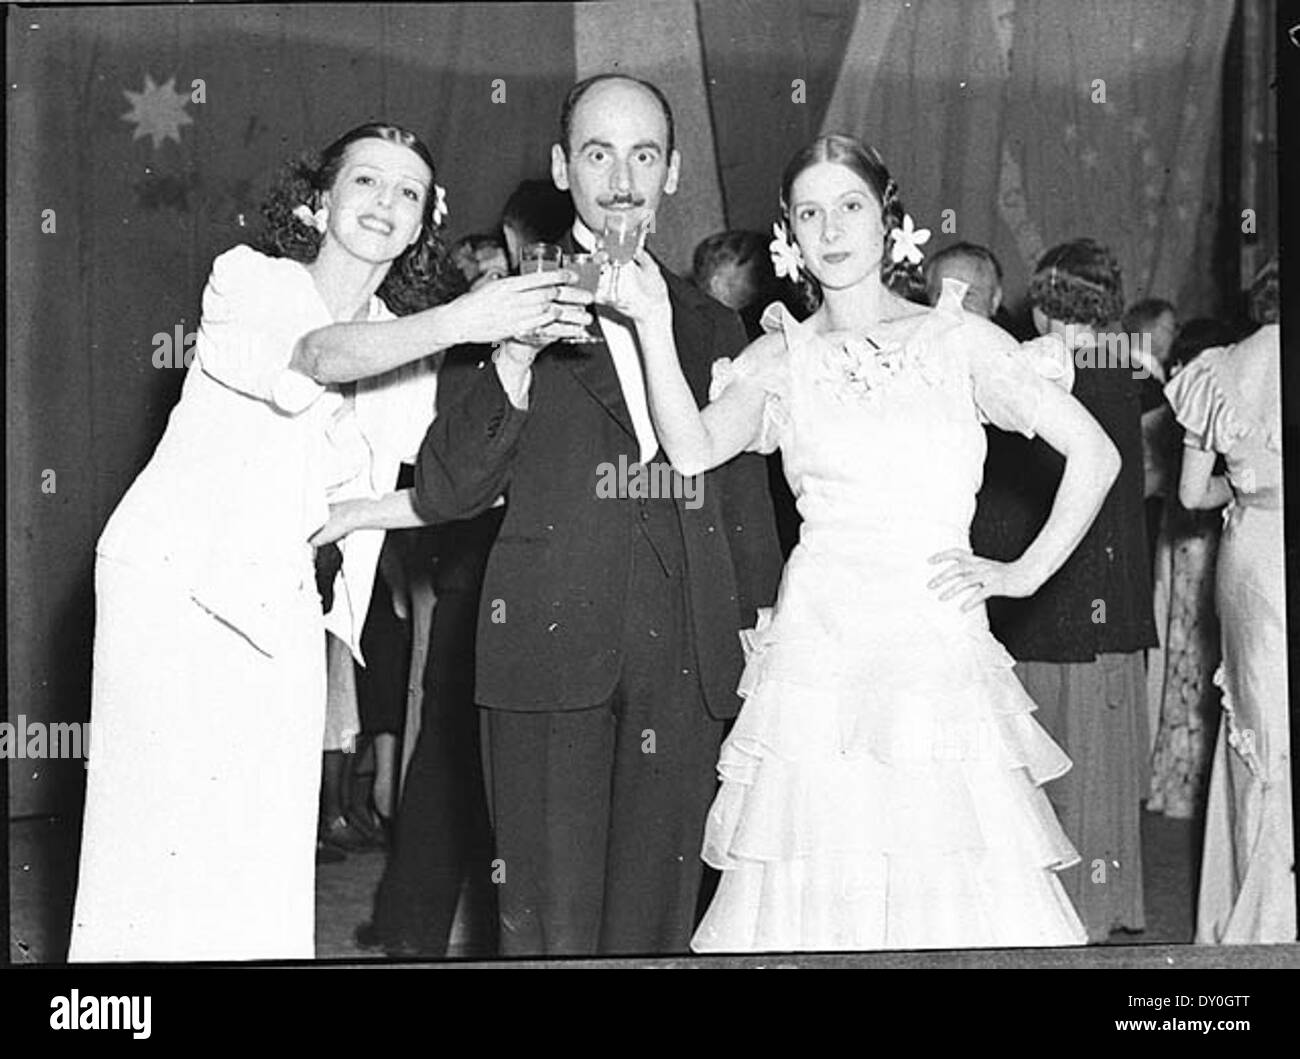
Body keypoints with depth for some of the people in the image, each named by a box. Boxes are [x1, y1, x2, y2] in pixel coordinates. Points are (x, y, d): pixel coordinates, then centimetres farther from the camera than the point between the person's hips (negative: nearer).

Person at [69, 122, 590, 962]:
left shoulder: (404, 351, 11)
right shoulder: (251, 279, -4)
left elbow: (364, 502, 9)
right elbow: (316, 357, -25)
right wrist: (460, 322, -39)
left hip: (281, 611, 5)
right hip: (173, 581, -5)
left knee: (268, 850, 1)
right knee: (161, 832, -4)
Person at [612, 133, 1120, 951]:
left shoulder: (957, 339, 6)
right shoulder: (782, 358, 10)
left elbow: (1094, 453, 4)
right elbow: (693, 450, -5)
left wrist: (1023, 573, 0)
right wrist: (655, 326, -11)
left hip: (939, 641, 0)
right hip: (819, 642, 1)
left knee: (969, 890, -2)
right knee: (814, 889, 0)